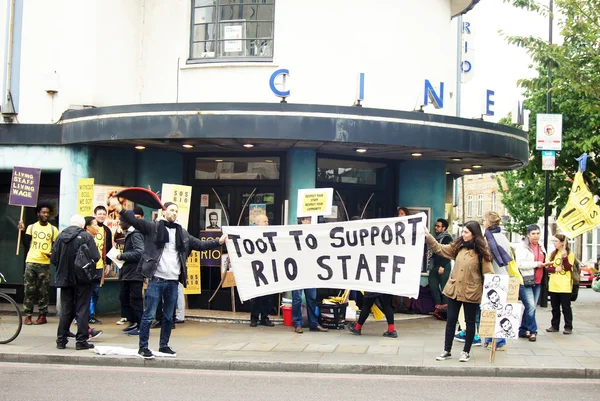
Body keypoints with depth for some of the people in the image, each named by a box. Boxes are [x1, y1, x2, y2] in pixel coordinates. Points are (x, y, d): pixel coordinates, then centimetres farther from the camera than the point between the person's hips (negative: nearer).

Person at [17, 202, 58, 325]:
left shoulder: (53, 229, 7)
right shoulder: (31, 227, 8)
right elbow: (26, 244, 3)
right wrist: (22, 231, -7)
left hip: (45, 264, -1)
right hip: (31, 262, 1)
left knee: (43, 291, 1)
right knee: (29, 290, 1)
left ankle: (42, 316, 7)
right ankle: (28, 315, 5)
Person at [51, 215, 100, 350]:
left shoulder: (60, 236, 0)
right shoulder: (86, 236, -10)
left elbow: (53, 259, -3)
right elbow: (95, 257, -16)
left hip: (65, 278, 4)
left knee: (65, 310, 13)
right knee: (82, 310, 3)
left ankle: (61, 340, 16)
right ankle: (81, 341, 3)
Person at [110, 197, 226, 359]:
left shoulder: (182, 233, 14)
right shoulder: (153, 227, 0)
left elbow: (200, 245, 18)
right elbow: (135, 221, -12)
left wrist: (219, 242, 9)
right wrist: (121, 210, -29)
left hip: (173, 281, 5)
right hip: (156, 279, -5)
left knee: (169, 317, 13)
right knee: (149, 315, -2)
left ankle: (164, 345, 25)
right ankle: (143, 347, 7)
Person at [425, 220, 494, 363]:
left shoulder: (481, 252, -10)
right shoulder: (459, 246, 4)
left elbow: (488, 273, -11)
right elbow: (440, 248, 10)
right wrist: (427, 236, 1)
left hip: (471, 292, -5)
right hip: (454, 290, 5)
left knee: (470, 322, 8)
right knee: (451, 320, 9)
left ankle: (466, 351, 21)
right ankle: (447, 350, 19)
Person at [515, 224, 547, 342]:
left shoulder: (541, 247, 16)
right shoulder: (522, 247, -8)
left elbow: (543, 262, 30)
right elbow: (520, 264, -18)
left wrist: (544, 264, 7)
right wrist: (536, 264, -17)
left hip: (537, 282, 8)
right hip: (525, 281, -8)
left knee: (531, 307, 10)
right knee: (531, 307, -12)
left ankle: (523, 330, 18)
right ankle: (532, 331, -3)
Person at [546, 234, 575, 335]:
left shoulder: (570, 254, -3)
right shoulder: (553, 254, 12)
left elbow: (568, 268, -13)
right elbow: (548, 268, 8)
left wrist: (564, 257, -24)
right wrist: (555, 269, -12)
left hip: (565, 286, -5)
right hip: (553, 285, 5)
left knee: (566, 307, 0)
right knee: (555, 307, 11)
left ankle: (568, 327, 6)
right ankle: (555, 326, 19)